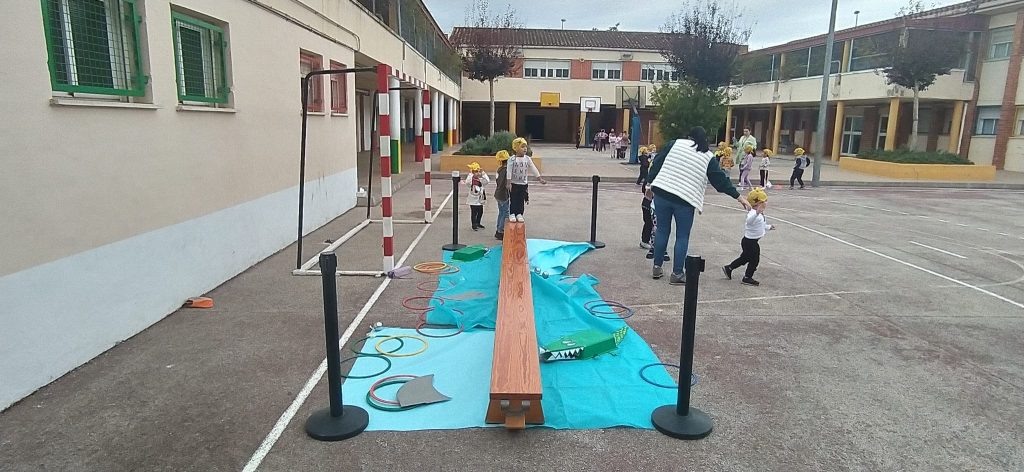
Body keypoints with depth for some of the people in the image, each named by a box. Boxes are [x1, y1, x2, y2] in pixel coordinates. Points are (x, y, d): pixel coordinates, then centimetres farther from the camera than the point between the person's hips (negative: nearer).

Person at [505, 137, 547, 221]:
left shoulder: (527, 159, 0)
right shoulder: (512, 159, -11)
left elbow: (534, 169, 4)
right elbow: (509, 171, -11)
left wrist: (540, 179, 1)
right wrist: (508, 183, -15)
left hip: (524, 184, 3)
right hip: (514, 184, -3)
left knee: (521, 200, 8)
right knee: (513, 200, 3)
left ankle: (519, 214, 20)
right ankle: (512, 214, 14)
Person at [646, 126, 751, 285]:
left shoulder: (675, 144, 7)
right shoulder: (708, 157, 5)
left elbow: (657, 163, 6)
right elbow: (721, 180, 6)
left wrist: (651, 184, 14)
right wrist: (739, 197, 13)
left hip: (661, 194, 2)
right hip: (685, 200, -2)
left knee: (662, 230, 15)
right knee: (682, 237, 9)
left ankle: (657, 267, 20)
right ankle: (677, 274, 10)